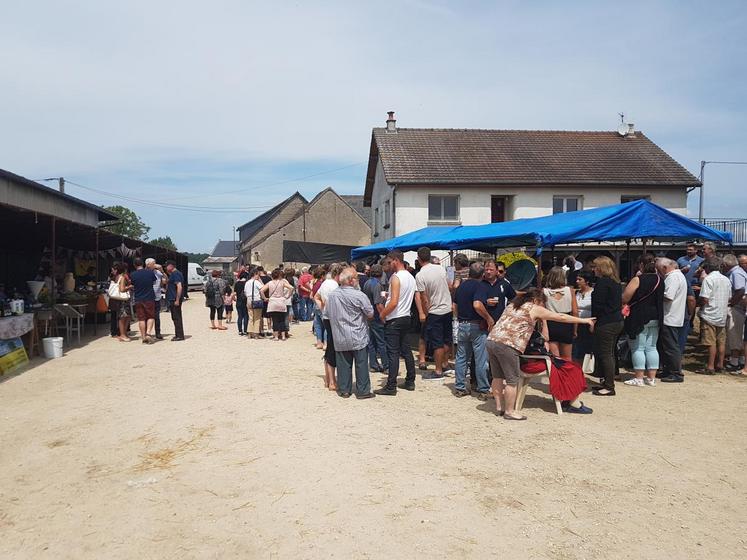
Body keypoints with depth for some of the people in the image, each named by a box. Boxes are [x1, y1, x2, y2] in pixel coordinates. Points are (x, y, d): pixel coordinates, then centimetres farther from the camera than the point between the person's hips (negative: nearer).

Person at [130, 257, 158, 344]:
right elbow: (154, 282, 12)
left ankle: (143, 336, 8)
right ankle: (148, 333, -9)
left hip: (138, 300, 1)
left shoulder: (133, 275, -6)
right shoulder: (150, 272, -5)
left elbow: (132, 287, 8)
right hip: (149, 299, 0)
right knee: (151, 317, 9)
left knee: (141, 319, 7)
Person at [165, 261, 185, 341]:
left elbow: (179, 287, -23)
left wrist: (177, 300, -25)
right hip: (173, 299, 11)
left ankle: (179, 336, -3)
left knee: (176, 317, -7)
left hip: (175, 299, -11)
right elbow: (168, 283, 34)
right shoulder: (174, 274, 17)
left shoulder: (175, 274, -15)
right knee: (176, 317, 14)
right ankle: (178, 335, 20)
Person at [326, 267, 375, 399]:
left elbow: (328, 313, 11)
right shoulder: (359, 295, -16)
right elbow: (370, 314, -7)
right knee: (361, 364, 6)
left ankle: (344, 390, 18)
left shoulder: (331, 295, -1)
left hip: (339, 338, 4)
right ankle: (363, 391, 12)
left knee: (343, 364, 12)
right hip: (358, 338, -4)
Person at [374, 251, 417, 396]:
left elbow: (394, 302, -23)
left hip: (394, 320, -9)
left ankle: (391, 387, -1)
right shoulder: (411, 277, 10)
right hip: (406, 317, 9)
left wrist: (382, 314, -10)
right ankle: (410, 382, 20)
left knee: (393, 353, -5)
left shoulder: (396, 277, -17)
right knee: (405, 350, 14)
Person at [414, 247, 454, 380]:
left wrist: (425, 313, -3)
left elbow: (424, 298, -14)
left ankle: (438, 371, 8)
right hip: (448, 309, 6)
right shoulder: (441, 269, 1)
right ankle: (445, 364, 30)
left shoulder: (420, 275, -16)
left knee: (437, 343, 1)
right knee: (446, 340, 18)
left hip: (434, 312, -6)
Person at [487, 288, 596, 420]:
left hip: (491, 340, 8)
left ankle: (499, 407, 24)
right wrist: (584, 320, 19)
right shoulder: (534, 308, 5)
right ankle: (509, 411, 9)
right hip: (507, 346, -8)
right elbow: (561, 317, 9)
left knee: (498, 376, 16)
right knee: (512, 379, 3)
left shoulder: (512, 305, 24)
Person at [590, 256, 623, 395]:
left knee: (605, 354, -5)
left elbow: (598, 304, -17)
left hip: (605, 323, -10)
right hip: (617, 321, 10)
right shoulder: (616, 282, 14)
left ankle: (609, 387, -2)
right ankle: (607, 382, 23)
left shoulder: (602, 282, -15)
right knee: (610, 353, 15)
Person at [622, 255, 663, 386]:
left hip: (639, 318, -6)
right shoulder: (659, 280, 5)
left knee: (638, 348, 1)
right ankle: (651, 378, 15)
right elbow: (660, 299, 16)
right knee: (651, 347, 12)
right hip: (655, 318, 7)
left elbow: (624, 298, -16)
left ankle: (639, 378, 2)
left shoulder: (637, 280, -15)